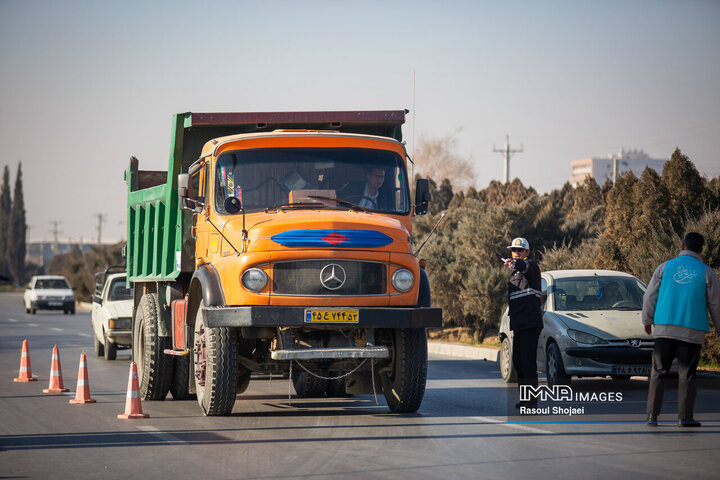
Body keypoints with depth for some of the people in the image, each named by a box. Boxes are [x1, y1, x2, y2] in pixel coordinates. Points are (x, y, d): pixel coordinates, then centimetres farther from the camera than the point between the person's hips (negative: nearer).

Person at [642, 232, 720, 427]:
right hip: (693, 331, -1)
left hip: (665, 328, 1)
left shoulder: (665, 267, 5)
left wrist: (647, 320, 24)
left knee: (658, 372, 5)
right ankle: (685, 417, 0)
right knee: (686, 374, 2)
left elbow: (650, 297, 10)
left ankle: (652, 415, 1)